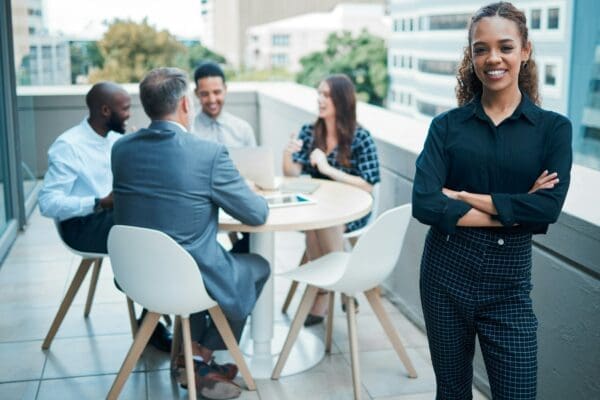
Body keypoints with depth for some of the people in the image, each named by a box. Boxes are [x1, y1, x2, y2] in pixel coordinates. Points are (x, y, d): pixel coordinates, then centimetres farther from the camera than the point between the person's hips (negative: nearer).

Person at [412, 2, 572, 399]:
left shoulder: (553, 128, -1)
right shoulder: (447, 125, -1)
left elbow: (548, 207, -16)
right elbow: (424, 204, -14)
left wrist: (462, 196, -13)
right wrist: (513, 211, -14)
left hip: (508, 283, -1)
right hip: (445, 274, 1)